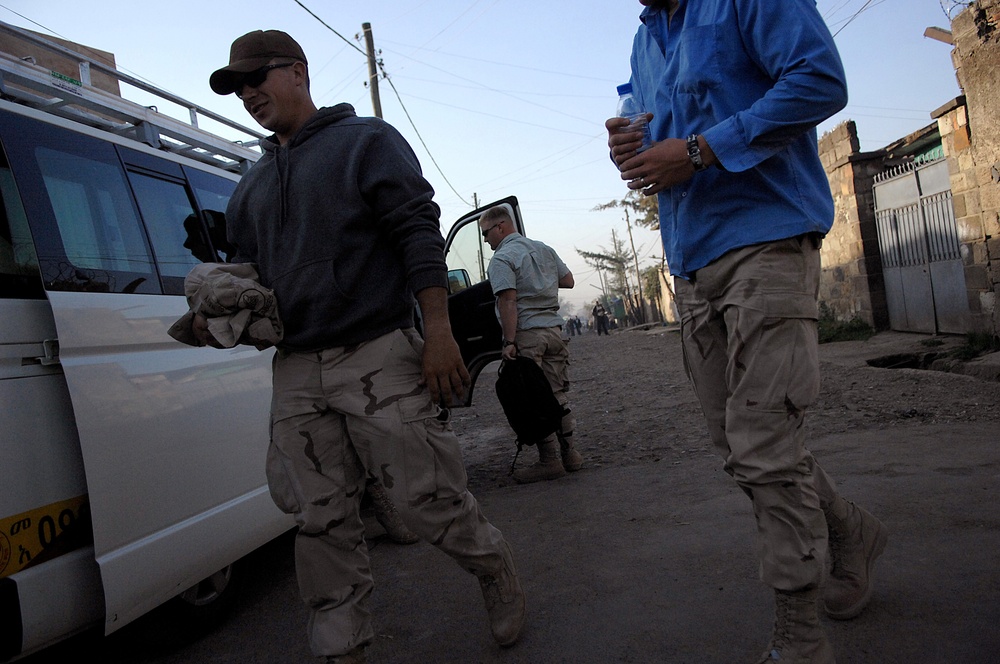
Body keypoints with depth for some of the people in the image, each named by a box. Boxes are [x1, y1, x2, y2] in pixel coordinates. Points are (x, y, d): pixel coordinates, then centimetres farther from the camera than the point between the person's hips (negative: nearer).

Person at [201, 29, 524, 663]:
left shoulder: (366, 140, 6)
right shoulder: (252, 187, 23)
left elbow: (419, 232, -4)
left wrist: (438, 332, -14)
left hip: (379, 357, -5)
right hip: (296, 373, 6)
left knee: (429, 498, -3)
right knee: (323, 522, 6)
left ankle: (496, 568, 26)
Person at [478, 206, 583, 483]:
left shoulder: (501, 259, -8)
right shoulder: (544, 249, 15)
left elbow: (508, 301, -18)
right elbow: (568, 281, 18)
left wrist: (510, 341, -21)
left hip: (527, 334, -8)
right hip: (553, 328, 8)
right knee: (558, 393, 13)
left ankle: (550, 459, 2)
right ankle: (569, 453, 18)